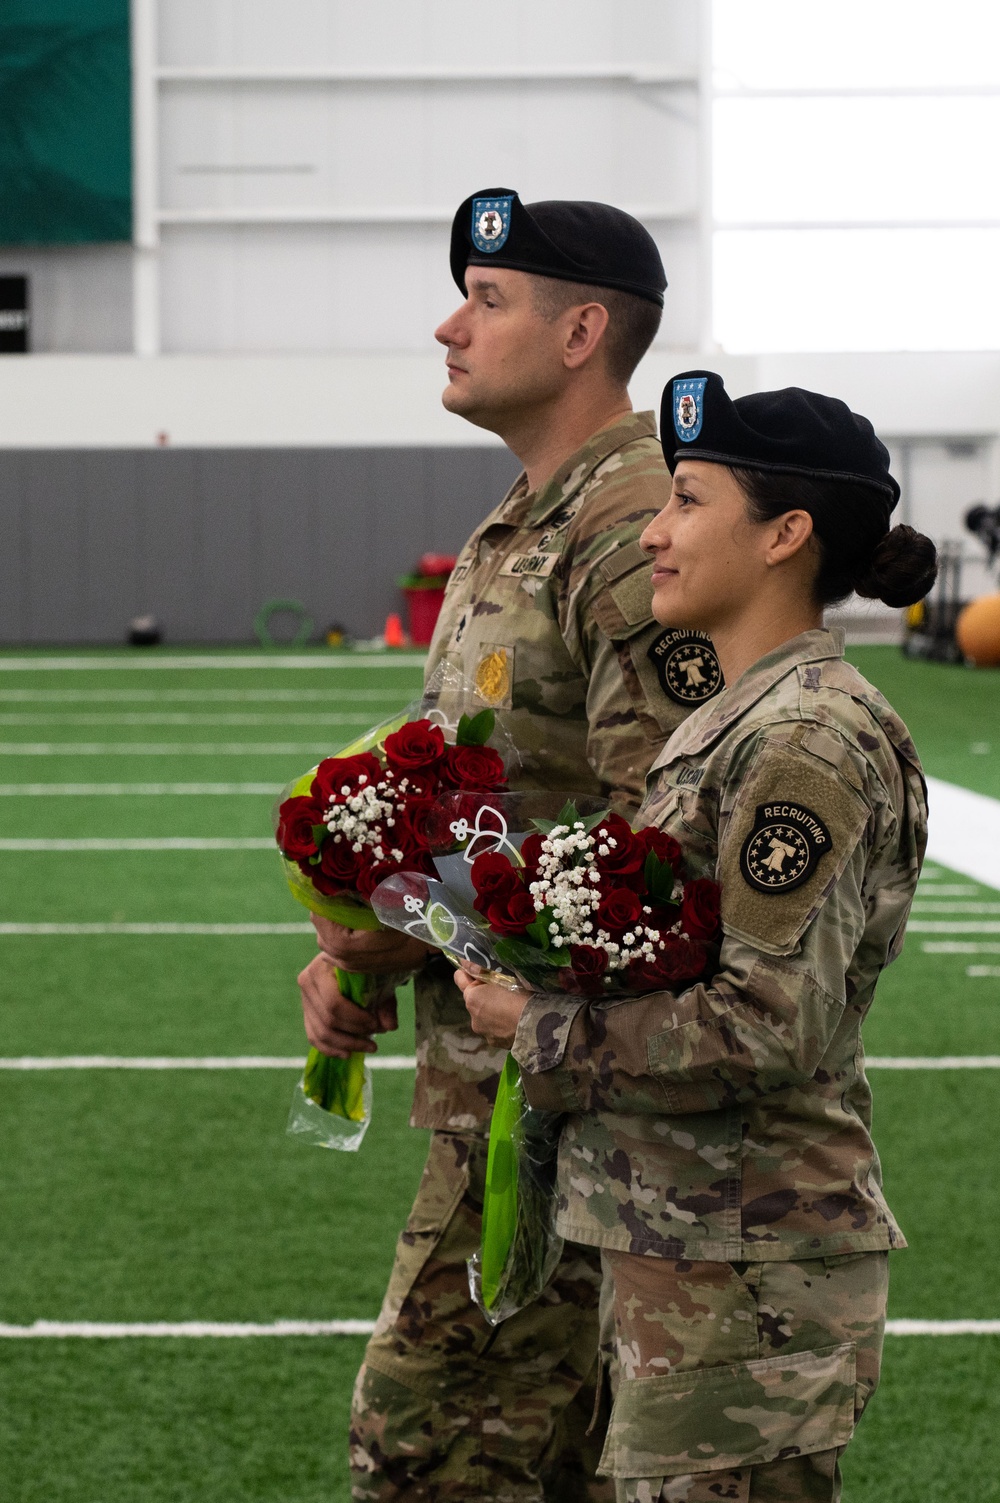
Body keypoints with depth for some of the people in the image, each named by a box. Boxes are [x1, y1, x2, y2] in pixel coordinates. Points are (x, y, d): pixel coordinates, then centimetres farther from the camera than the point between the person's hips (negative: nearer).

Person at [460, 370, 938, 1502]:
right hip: (684, 1245, 10)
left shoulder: (808, 740, -16)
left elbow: (768, 1026, -22)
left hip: (747, 1272, -10)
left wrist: (541, 1030, -13)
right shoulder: (738, 719, 15)